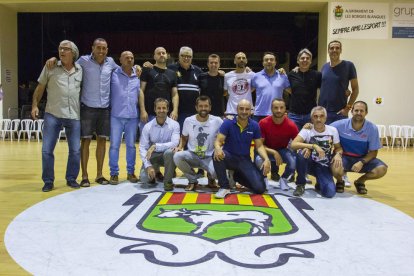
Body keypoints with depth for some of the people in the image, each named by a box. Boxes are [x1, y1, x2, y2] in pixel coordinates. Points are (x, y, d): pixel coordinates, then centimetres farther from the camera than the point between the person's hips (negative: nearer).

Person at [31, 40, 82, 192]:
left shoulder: (80, 70, 7)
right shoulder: (50, 67, 3)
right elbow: (40, 87, 8)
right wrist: (35, 105, 0)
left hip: (74, 116, 1)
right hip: (53, 115, -1)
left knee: (75, 150, 4)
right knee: (47, 150, -1)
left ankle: (71, 179, 20)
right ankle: (48, 181, 12)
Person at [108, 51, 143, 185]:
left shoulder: (137, 76, 8)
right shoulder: (114, 74, 1)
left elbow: (140, 93, 13)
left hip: (133, 116, 2)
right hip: (116, 116, -2)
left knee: (131, 145, 9)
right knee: (114, 145, 1)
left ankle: (131, 172, 19)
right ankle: (114, 173, 10)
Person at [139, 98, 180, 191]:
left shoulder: (174, 125, -11)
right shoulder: (148, 127, -7)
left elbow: (175, 143, -24)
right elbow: (142, 148, -9)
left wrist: (155, 146, -31)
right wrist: (148, 166, -21)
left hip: (167, 155, -1)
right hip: (153, 156, 1)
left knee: (169, 152, -36)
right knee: (144, 178, -20)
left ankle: (168, 181, -15)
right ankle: (155, 171, 18)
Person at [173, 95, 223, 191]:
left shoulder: (217, 121, -9)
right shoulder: (188, 120, -3)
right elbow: (184, 137, 12)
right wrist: (180, 147, -7)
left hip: (209, 158, -2)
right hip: (192, 156, 2)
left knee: (216, 171, -34)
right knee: (177, 156, -30)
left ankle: (211, 178, 11)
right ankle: (192, 180, -1)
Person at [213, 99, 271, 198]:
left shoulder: (254, 125, -3)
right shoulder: (228, 123, -10)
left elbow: (259, 146, 1)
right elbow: (218, 141, -16)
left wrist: (266, 159, -19)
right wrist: (217, 148, -42)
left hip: (244, 160, 2)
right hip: (229, 157, -2)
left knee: (260, 188, -12)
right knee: (217, 155, -38)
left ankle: (237, 176, 20)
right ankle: (224, 187, -17)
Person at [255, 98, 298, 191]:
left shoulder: (291, 125, -18)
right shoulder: (263, 123, -21)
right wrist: (274, 153, -29)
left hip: (283, 150, 1)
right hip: (267, 150, -1)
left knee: (294, 162, -30)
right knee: (259, 161, -35)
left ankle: (283, 179, 5)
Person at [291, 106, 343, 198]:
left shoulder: (333, 130, -5)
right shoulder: (307, 130, -13)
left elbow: (338, 147, 7)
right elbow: (293, 144, -28)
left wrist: (338, 154, -17)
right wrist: (314, 146, -35)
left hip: (324, 166, 1)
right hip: (310, 164, -1)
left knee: (329, 192, -23)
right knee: (302, 154, -35)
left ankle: (320, 183, 16)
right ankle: (301, 184, -12)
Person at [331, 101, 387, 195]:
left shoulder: (372, 128, -11)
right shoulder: (341, 124, -14)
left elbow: (373, 151, -5)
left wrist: (362, 162, -22)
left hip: (363, 159, 2)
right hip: (345, 157, -2)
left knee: (381, 169, -23)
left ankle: (360, 181, 9)